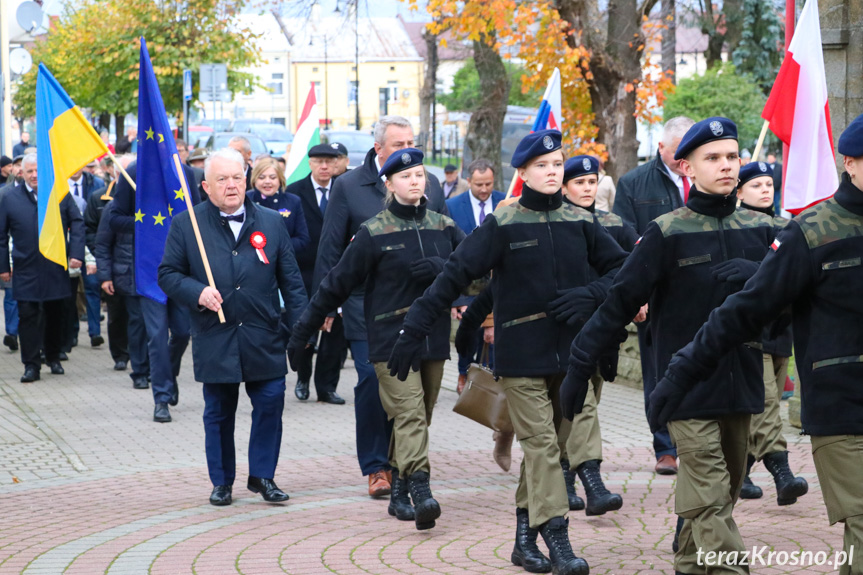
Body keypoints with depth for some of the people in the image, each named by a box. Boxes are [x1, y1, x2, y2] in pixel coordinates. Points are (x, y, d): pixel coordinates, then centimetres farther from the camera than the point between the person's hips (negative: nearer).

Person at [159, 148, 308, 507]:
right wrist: (197, 292, -15)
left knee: (271, 403, -4)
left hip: (263, 339, 1)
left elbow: (290, 281, 9)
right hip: (214, 339, -1)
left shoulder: (271, 223, 9)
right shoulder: (186, 225, 3)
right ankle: (221, 481, 20)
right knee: (218, 413, 7)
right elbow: (168, 275, 4)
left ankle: (262, 476, 12)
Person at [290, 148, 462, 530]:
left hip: (433, 338, 5)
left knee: (420, 416, 7)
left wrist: (442, 267, -13)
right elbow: (338, 283, 1)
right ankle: (420, 492, -27)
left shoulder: (443, 227, 10)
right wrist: (301, 333, 2)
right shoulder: (374, 233, -2)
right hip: (391, 338, -5)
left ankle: (399, 493, 16)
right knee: (409, 413, -17)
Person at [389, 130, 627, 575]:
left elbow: (621, 267, 11)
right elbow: (454, 276, -7)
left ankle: (525, 538, 20)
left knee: (544, 447, 10)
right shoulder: (502, 225, -5)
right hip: (522, 354, -4)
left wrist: (591, 295, -9)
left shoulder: (580, 223, 7)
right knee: (541, 444, -10)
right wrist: (414, 330, -12)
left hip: (569, 352, 4)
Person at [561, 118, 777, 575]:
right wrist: (580, 366, -5)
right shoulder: (667, 233, -6)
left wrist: (756, 275, -17)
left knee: (723, 492, 12)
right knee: (711, 498, -12)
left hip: (740, 382, 5)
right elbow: (620, 301, -5)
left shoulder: (759, 230, 7)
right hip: (688, 387, -5)